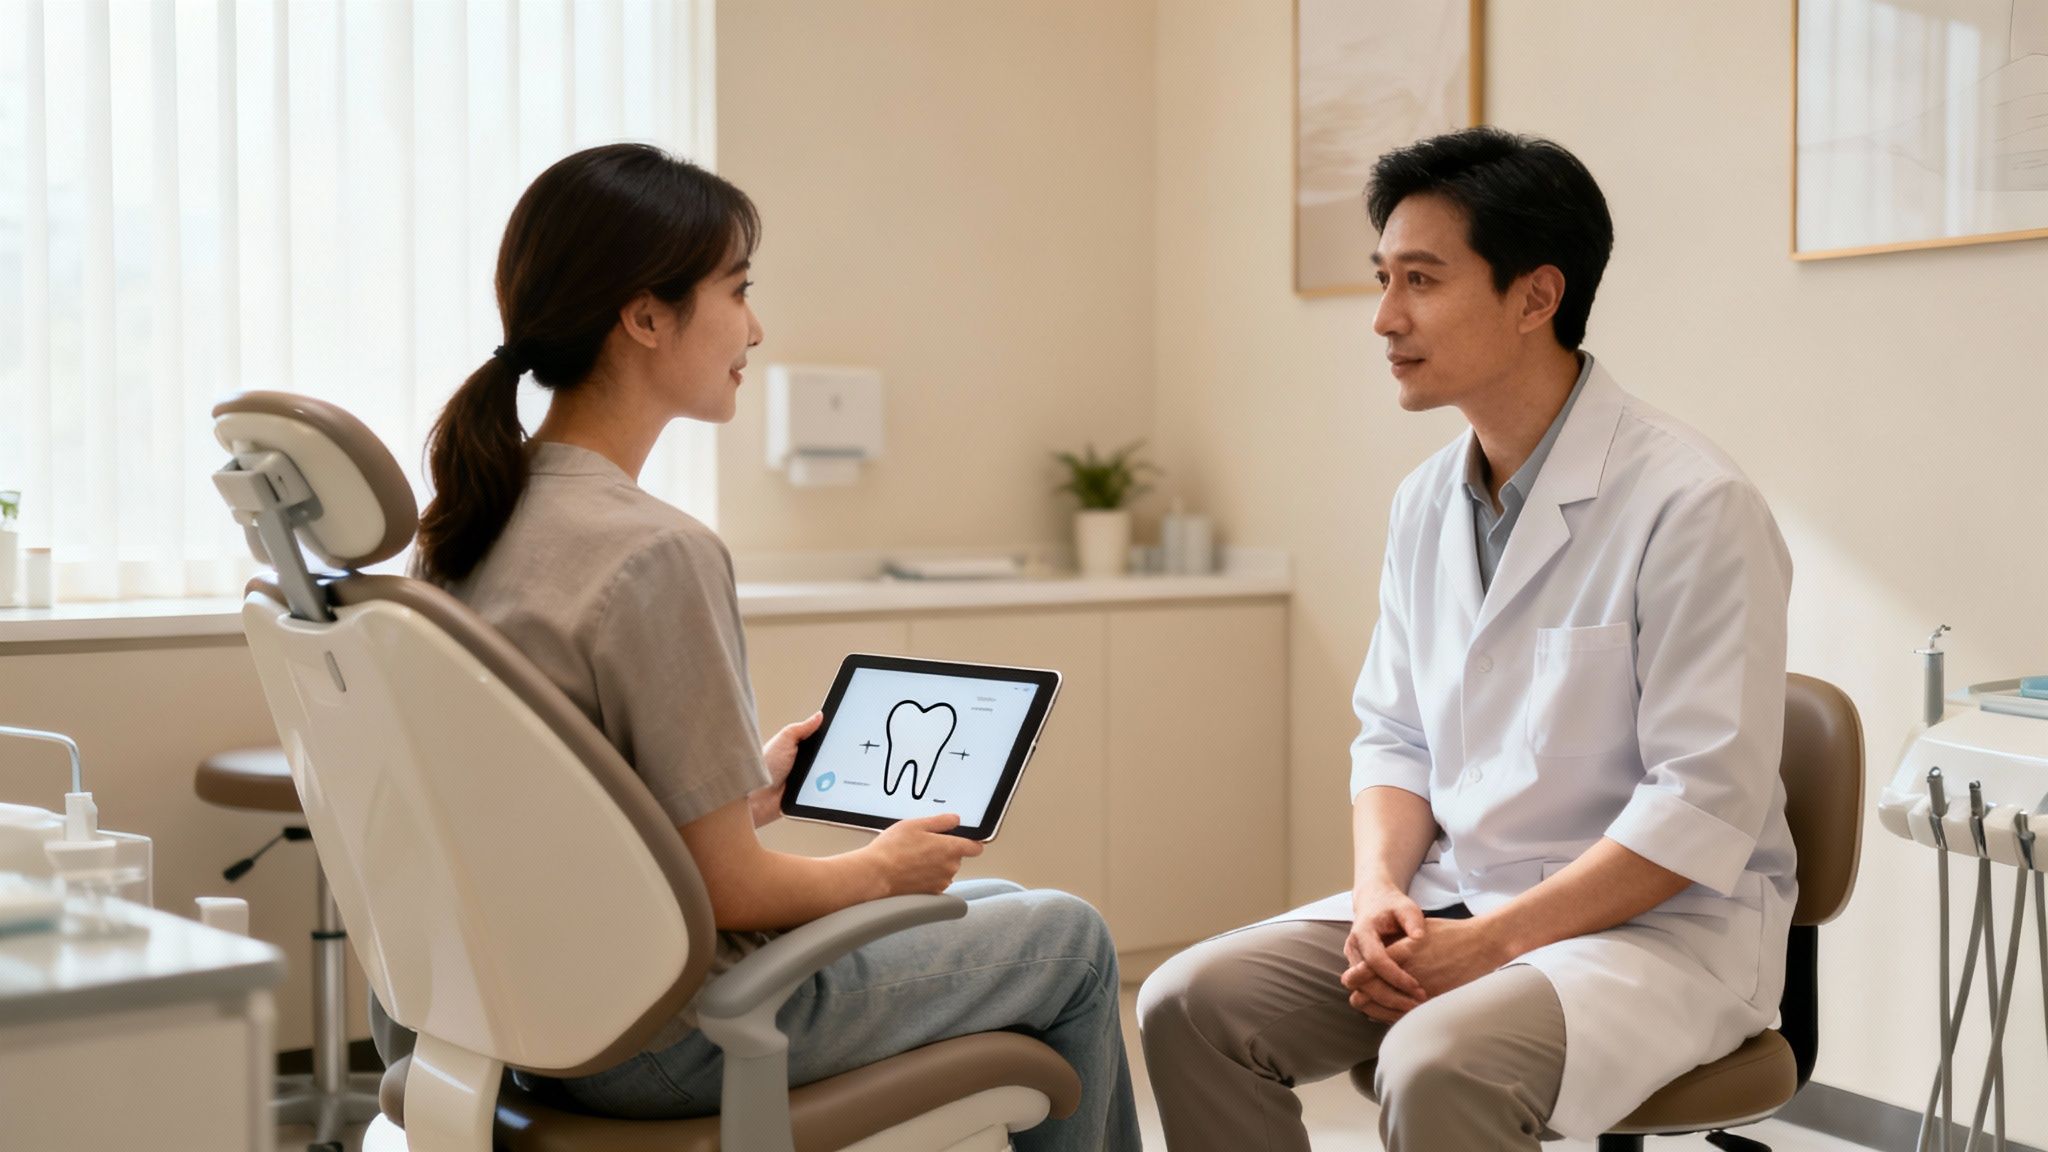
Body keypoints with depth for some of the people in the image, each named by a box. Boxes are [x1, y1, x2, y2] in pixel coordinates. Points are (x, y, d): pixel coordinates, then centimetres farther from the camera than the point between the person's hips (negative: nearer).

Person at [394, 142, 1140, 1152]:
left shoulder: (485, 516, 0)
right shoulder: (658, 556, -27)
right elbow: (731, 891, -22)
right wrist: (881, 869, -4)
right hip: (667, 1039, -9)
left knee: (992, 906, 25)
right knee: (1072, 941, 10)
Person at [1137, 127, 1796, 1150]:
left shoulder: (1690, 505, -16)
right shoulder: (1425, 501, 8)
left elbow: (1704, 808, -18)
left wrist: (1487, 944, -20)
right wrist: (1379, 892, -6)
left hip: (1664, 924, -7)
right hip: (1453, 902, 7)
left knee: (1436, 1064, -35)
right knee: (1191, 1002, -10)